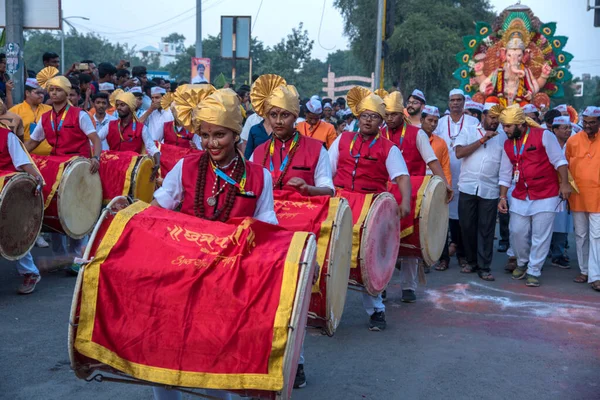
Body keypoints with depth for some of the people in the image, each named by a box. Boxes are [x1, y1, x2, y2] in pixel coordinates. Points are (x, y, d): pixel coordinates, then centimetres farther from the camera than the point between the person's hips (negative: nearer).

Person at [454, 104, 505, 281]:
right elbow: (459, 153, -7)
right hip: (468, 187, 0)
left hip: (490, 190, 0)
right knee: (467, 226, 5)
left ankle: (484, 267, 6)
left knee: (486, 229, 1)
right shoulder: (469, 131, 7)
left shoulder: (503, 138, 11)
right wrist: (482, 140, -9)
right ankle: (471, 261, 21)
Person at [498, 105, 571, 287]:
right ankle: (522, 263, 30)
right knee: (517, 232, 6)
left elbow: (559, 161, -9)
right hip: (520, 198, 5)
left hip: (545, 196, -4)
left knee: (541, 236, -1)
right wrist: (502, 197, 7)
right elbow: (505, 174, 10)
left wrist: (564, 183, -15)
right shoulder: (508, 144, 6)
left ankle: (533, 272, 9)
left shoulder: (544, 136, -10)